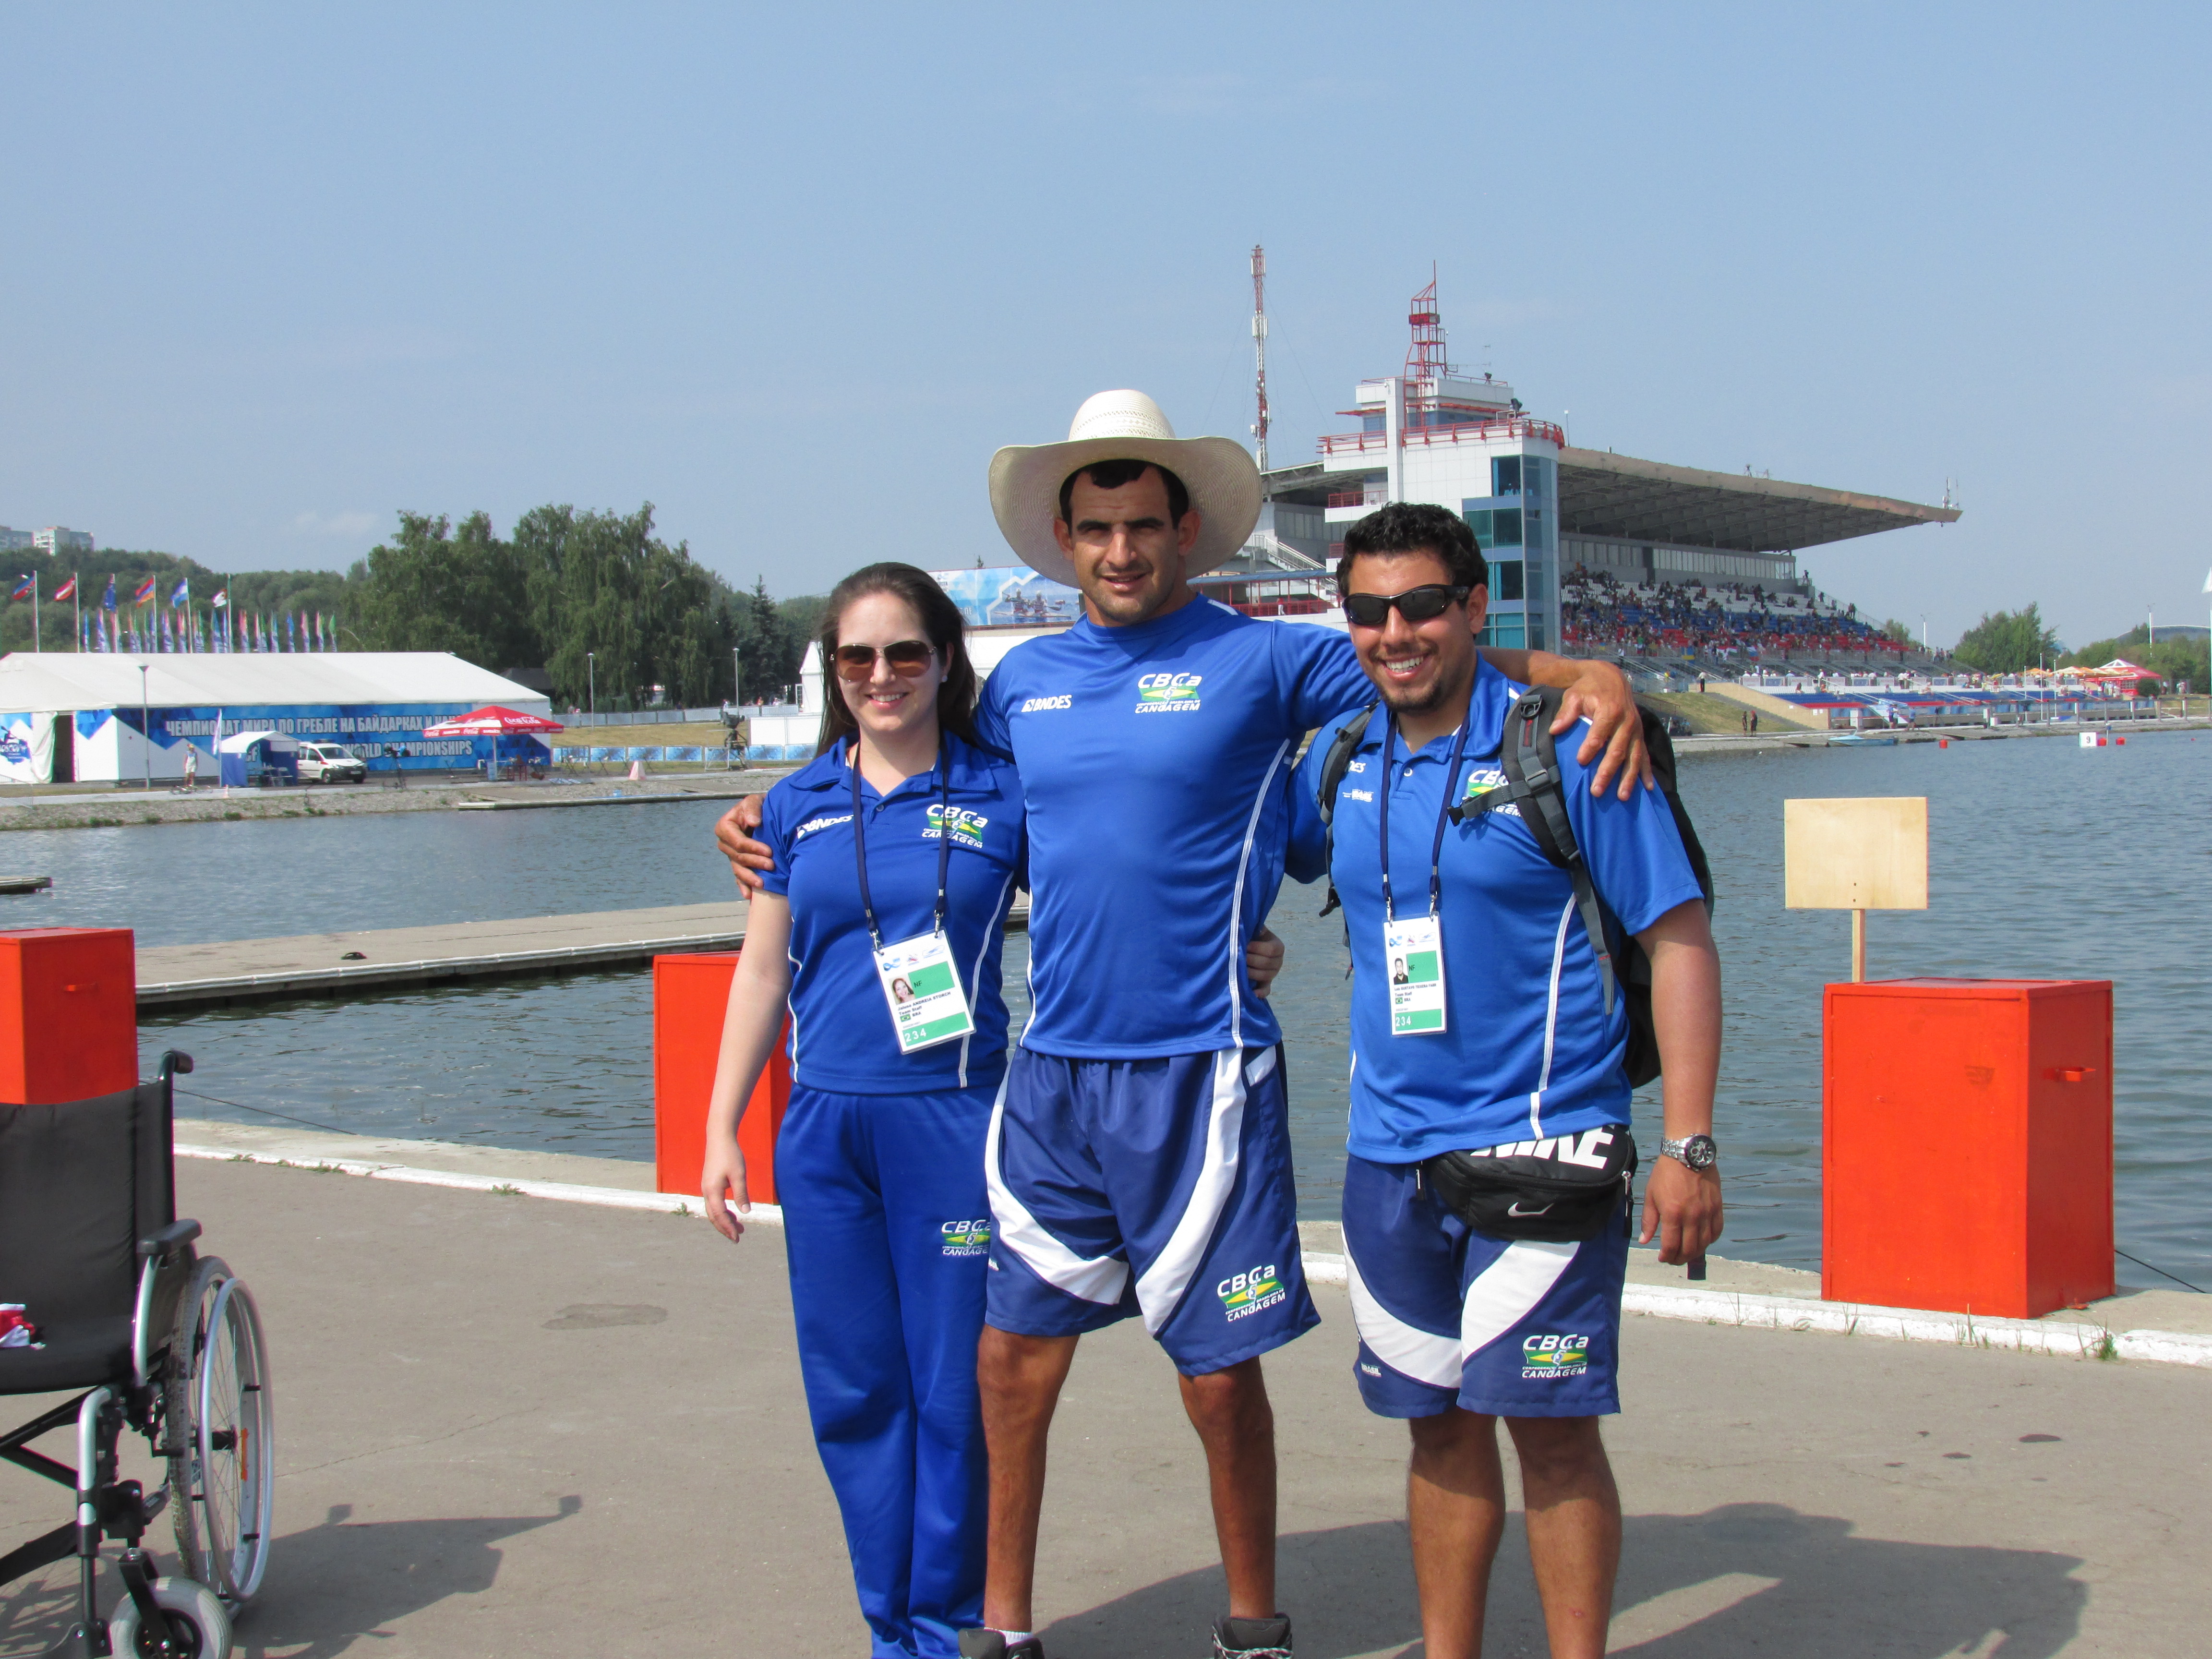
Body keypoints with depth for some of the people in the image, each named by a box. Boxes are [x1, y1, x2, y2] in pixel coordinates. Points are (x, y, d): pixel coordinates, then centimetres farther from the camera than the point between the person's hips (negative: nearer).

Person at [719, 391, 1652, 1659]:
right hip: (1050, 1071, 4)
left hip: (1197, 1073, -4)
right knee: (1016, 1352, 8)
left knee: (1220, 1372, 4)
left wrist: (1594, 677, -20)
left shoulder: (1260, 660, -3)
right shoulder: (1024, 680, 10)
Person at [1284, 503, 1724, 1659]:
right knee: (1441, 1425, 12)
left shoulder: (1563, 744, -8)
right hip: (1390, 1152, 5)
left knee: (1549, 1422, -4)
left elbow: (1677, 936, -8)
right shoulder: (1339, 760, 6)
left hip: (1543, 1142, -5)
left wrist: (1689, 1146, -13)